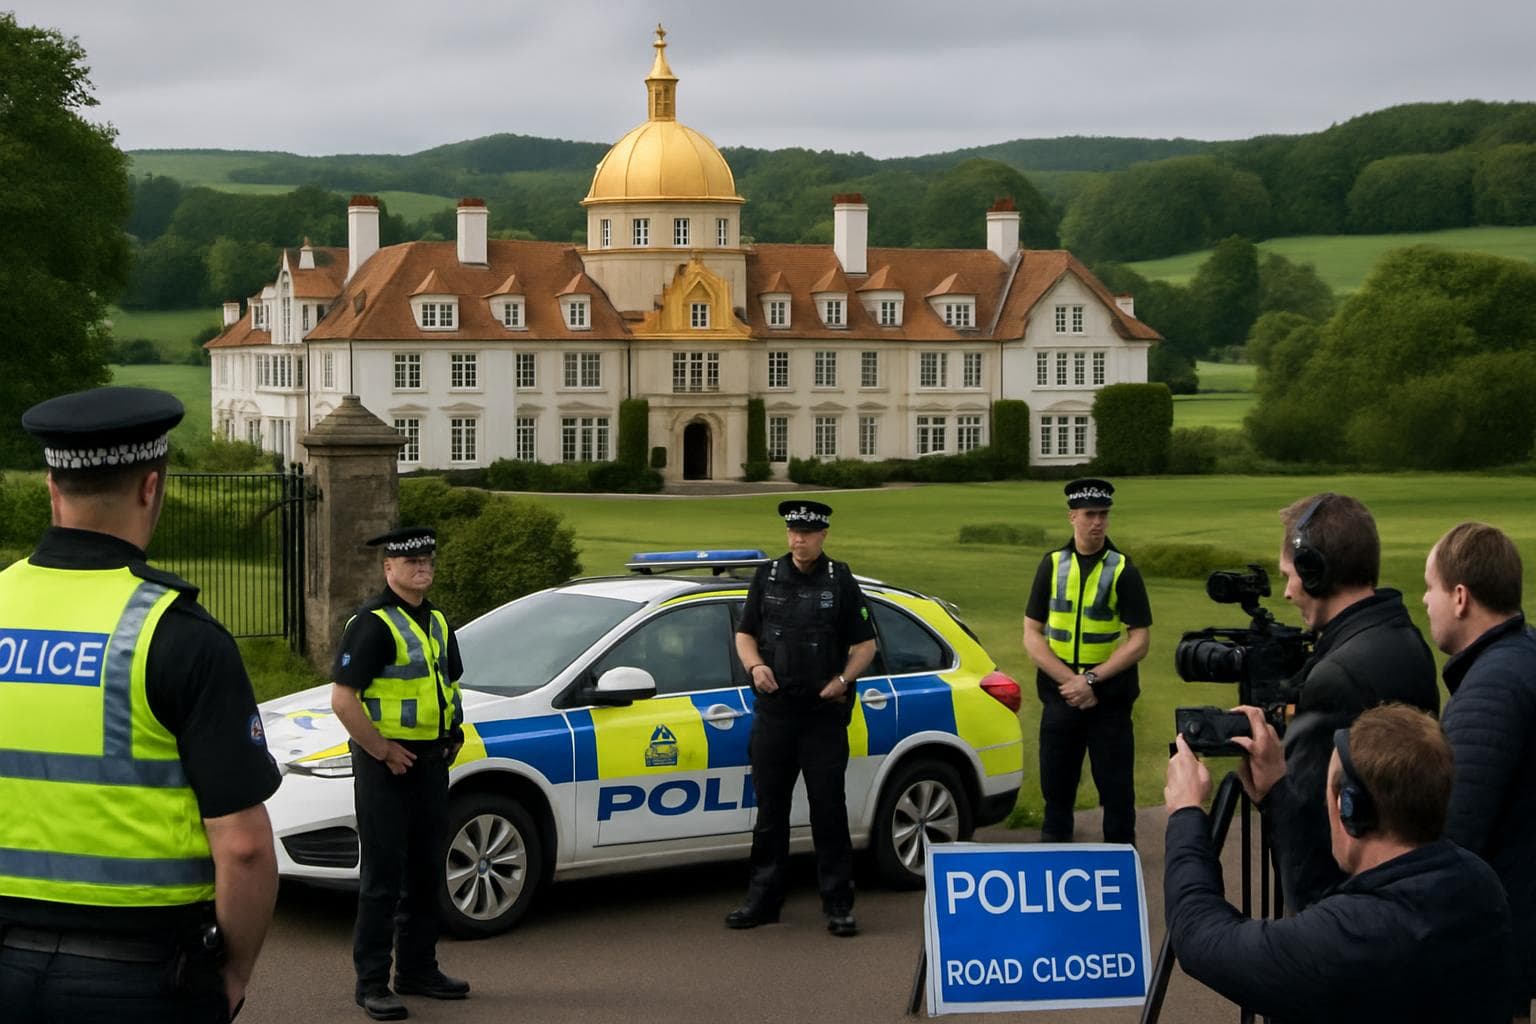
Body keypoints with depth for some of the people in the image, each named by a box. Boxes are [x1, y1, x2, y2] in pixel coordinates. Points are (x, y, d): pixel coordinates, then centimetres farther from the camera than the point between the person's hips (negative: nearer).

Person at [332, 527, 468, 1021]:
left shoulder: (436, 622, 13)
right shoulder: (373, 623, -14)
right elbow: (342, 699, -20)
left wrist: (453, 734, 13)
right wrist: (383, 752, -17)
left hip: (431, 763, 8)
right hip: (386, 765, -8)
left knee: (427, 870, 15)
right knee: (382, 876, -4)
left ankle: (417, 969, 26)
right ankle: (372, 983, 2)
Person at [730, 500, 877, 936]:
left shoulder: (840, 581, 4)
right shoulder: (767, 577, 11)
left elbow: (865, 644, 5)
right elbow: (744, 634, 15)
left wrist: (843, 679, -11)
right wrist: (755, 666, -5)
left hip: (824, 716, -3)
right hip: (773, 711, 3)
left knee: (829, 810, -2)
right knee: (770, 810, 7)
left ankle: (838, 905, 3)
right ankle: (763, 899, 14)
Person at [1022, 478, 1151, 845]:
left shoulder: (1123, 570, -2)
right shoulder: (1052, 565, 5)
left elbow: (1139, 640, -6)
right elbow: (1032, 634, 3)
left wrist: (1091, 680, -15)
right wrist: (1068, 679, -11)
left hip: (1109, 699, -2)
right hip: (1060, 697, 2)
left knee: (1116, 789, 1)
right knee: (1056, 788, 9)